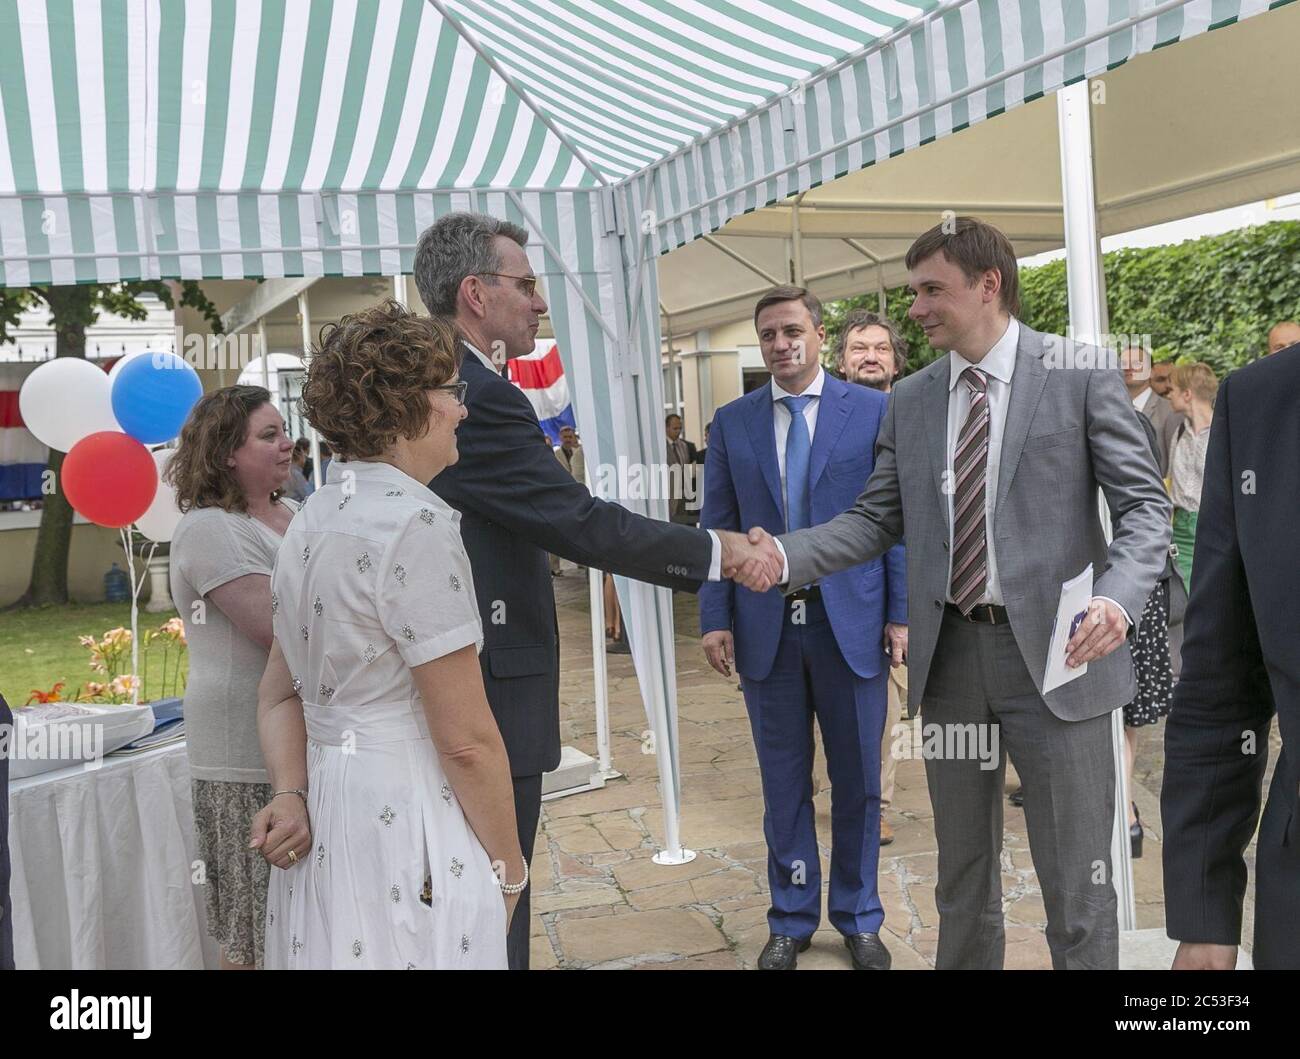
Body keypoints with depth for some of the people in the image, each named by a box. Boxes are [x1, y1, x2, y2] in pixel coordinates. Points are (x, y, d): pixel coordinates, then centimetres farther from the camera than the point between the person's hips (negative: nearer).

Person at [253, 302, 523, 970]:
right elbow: (467, 738, -19)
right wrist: (508, 867, -8)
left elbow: (280, 695, 10)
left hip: (321, 828, 9)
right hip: (406, 835, -8)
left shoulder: (311, 520, 8)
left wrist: (293, 793, -4)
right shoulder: (414, 522, -20)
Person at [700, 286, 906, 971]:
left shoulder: (873, 411, 1)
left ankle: (858, 918, 28)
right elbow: (717, 524, 6)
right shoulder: (732, 422, 6)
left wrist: (902, 611, -5)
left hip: (851, 622, -1)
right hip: (766, 625, 2)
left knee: (857, 779, 10)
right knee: (783, 781, 11)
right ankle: (791, 919, 27)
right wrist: (715, 618, -1)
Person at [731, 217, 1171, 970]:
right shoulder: (910, 399, 10)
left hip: (1054, 651, -4)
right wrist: (787, 555, -8)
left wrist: (1119, 597, -24)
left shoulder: (1081, 377, -3)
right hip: (950, 653, 4)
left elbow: (1145, 505, -5)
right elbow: (878, 520, 9)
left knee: (1077, 881, 3)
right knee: (963, 875, 17)